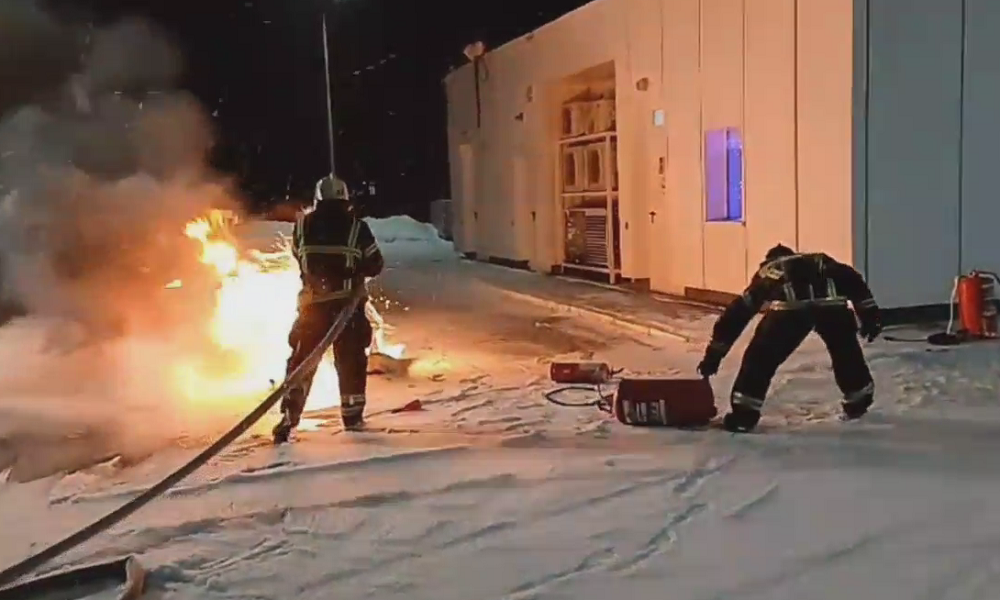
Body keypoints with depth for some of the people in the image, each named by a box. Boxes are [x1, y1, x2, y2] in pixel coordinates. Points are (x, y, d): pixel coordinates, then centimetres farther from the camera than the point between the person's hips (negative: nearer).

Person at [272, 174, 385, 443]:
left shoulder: (304, 224, 1)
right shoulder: (357, 227, -3)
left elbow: (298, 255, 15)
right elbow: (375, 265, 2)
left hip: (313, 304, 1)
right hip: (348, 304, -1)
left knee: (302, 360, 9)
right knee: (351, 359, 15)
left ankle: (288, 419, 1)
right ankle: (352, 415, 21)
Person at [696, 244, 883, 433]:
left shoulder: (766, 272, 38)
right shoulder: (821, 261, 43)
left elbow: (738, 312, 34)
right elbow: (852, 279, 26)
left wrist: (714, 354, 34)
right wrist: (869, 313, 24)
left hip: (791, 306, -2)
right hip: (832, 301, 2)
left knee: (761, 357, 13)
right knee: (845, 350, 30)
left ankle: (744, 414, 10)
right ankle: (858, 403, 42)